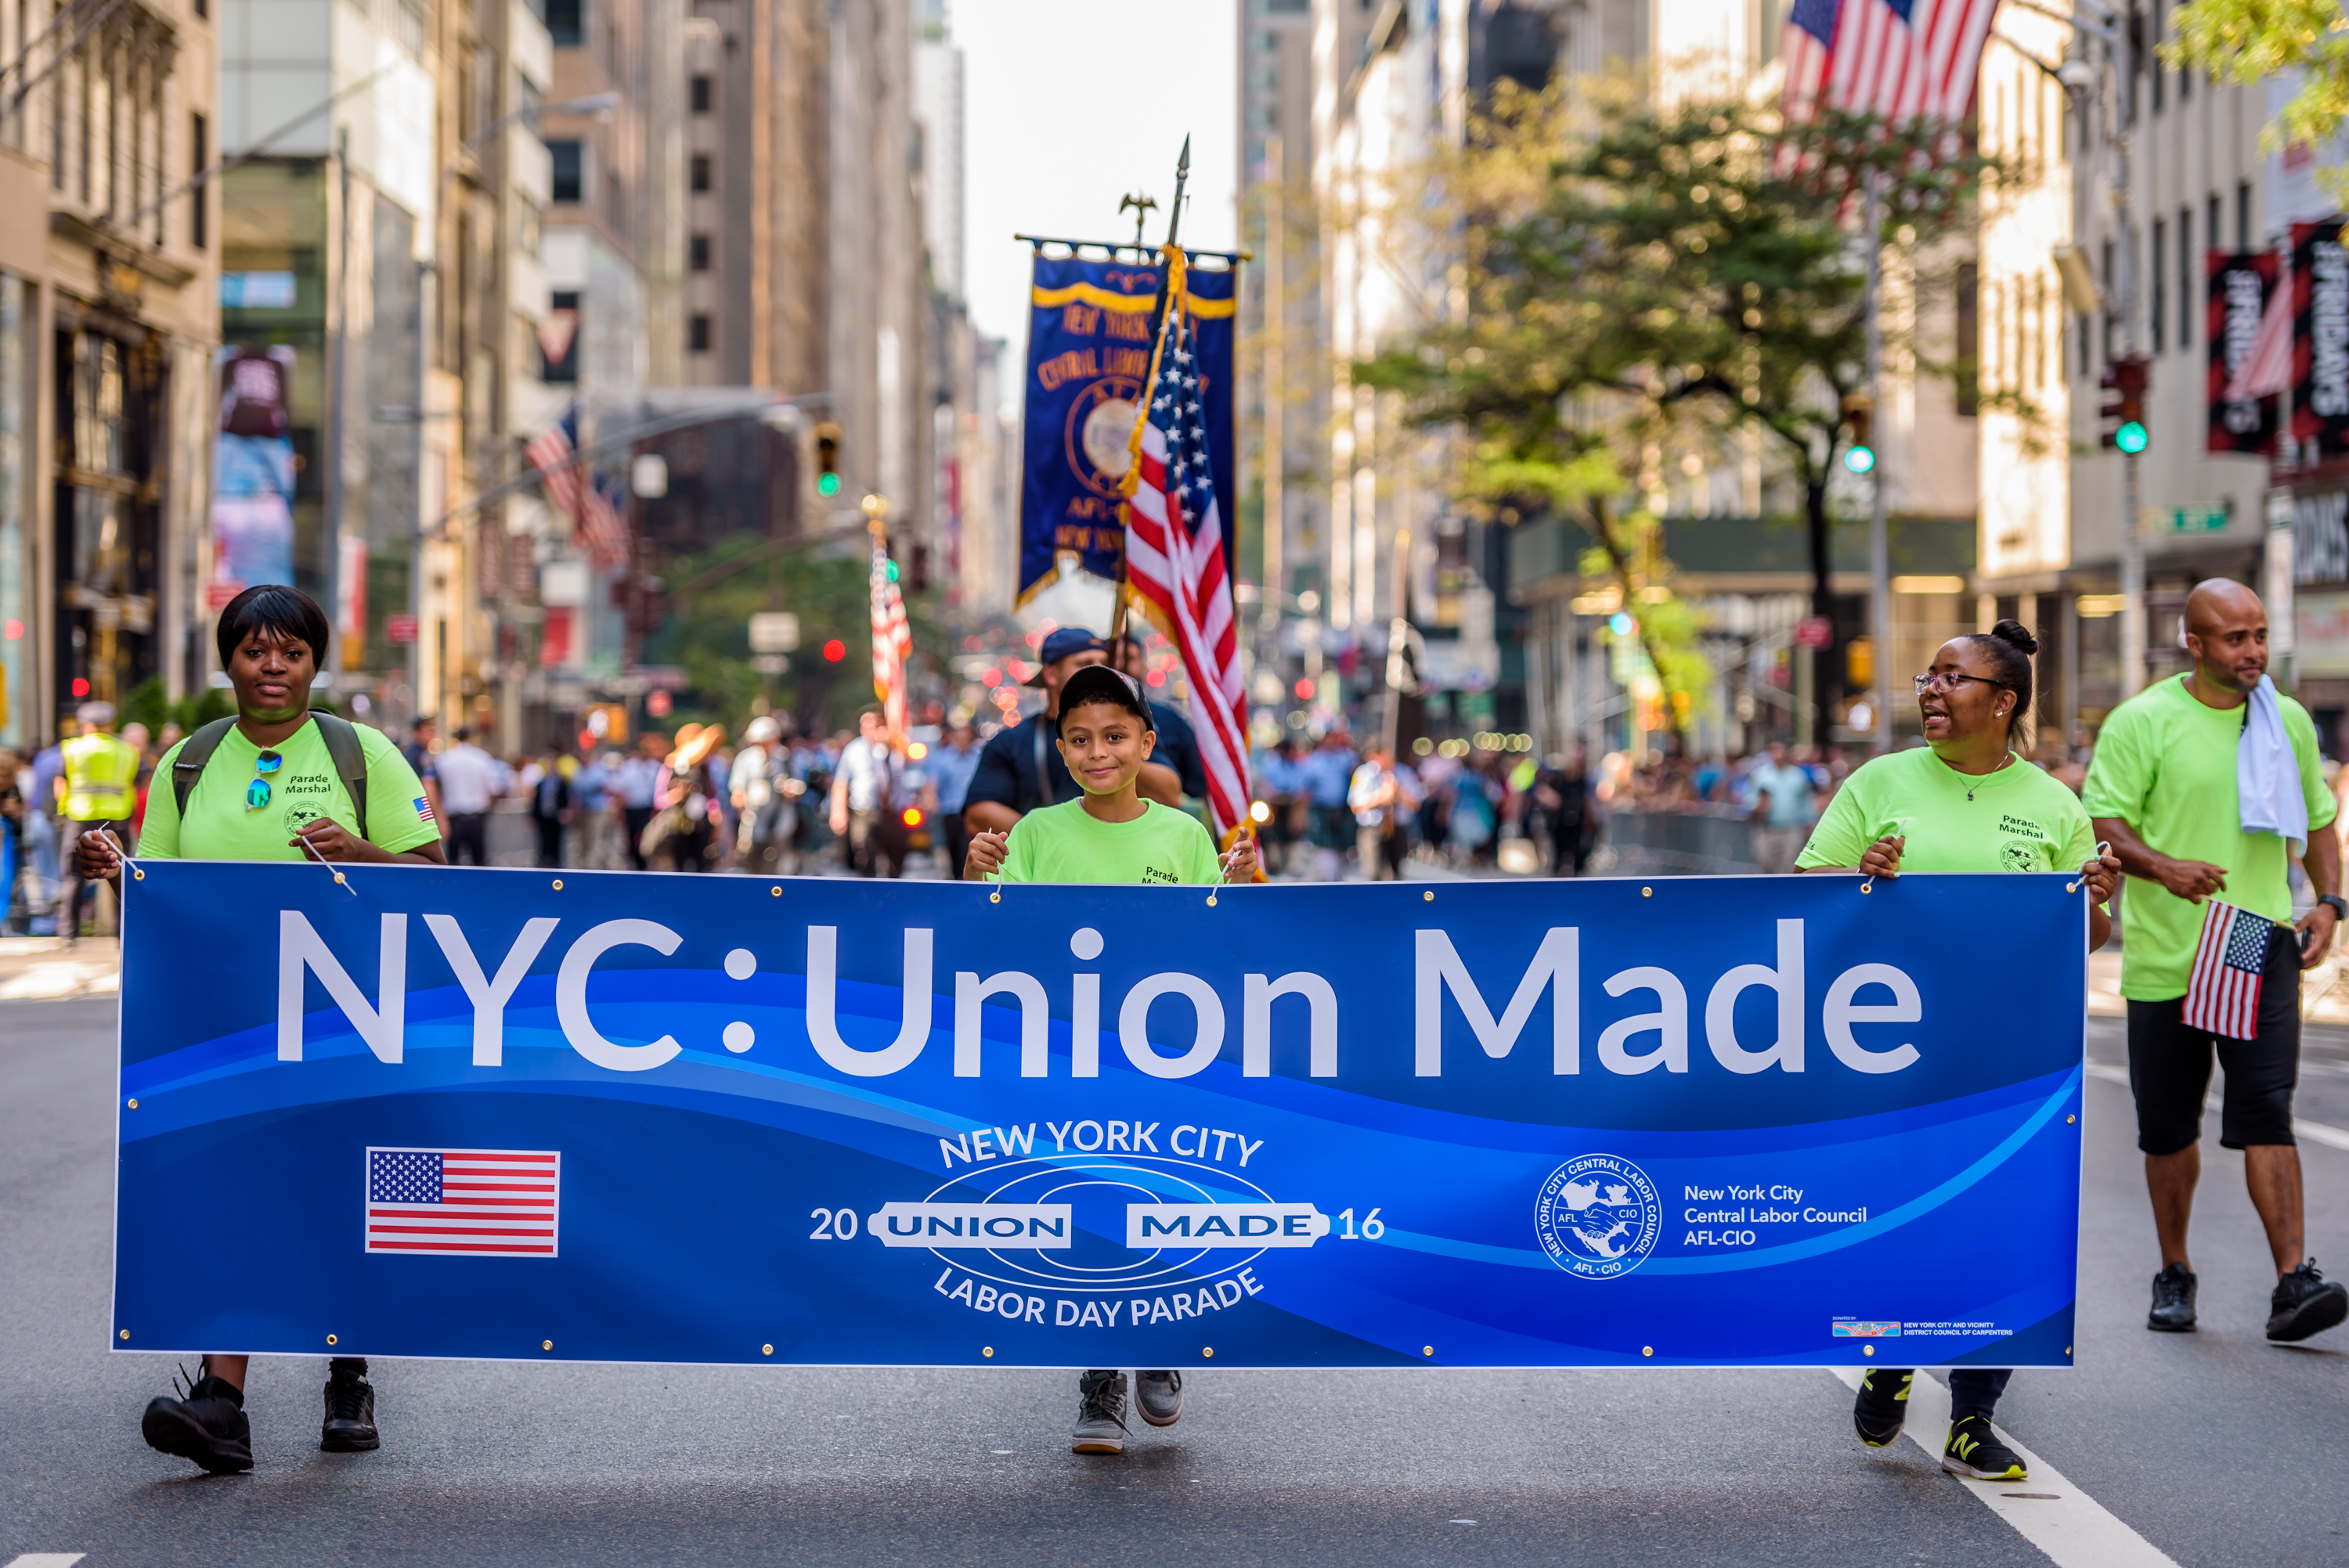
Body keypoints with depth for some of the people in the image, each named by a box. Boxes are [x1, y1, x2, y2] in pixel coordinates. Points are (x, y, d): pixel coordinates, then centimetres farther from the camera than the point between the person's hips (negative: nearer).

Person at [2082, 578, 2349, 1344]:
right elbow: (2101, 821, -8)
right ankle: (2174, 1274, 26)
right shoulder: (2141, 722, -4)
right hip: (2166, 956, -1)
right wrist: (2164, 867, -26)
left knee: (2265, 1111, -13)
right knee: (2169, 1127, 9)